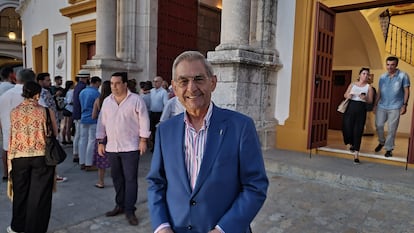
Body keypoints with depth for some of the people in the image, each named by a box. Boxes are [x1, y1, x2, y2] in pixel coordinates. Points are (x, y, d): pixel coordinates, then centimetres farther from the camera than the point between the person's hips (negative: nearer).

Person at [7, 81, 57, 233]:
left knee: (21, 192, 20)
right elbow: (54, 133, -3)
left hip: (19, 156, 3)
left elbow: (12, 136, 5)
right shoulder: (46, 111, -9)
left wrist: (10, 157, 15)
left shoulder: (14, 112, 0)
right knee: (39, 194, 9)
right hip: (42, 156, -3)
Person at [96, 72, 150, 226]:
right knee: (117, 178, 15)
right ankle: (120, 205, 29)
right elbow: (101, 122, 12)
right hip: (111, 147, 5)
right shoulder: (107, 101, 9)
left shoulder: (136, 100, -6)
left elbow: (144, 121, -6)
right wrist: (100, 142, 9)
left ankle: (129, 210, 8)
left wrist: (143, 140, -9)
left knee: (130, 179, -1)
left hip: (130, 147, -5)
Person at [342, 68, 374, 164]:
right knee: (347, 127, -2)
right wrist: (348, 96, -7)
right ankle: (352, 144, 32)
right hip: (351, 107, 2)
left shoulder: (369, 87, 5)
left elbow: (370, 101, 2)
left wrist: (365, 98, -19)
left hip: (361, 109, -2)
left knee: (358, 131, -5)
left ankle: (356, 154, -2)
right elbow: (345, 94, 16)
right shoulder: (353, 84, 12)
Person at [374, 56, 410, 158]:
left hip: (395, 107, -3)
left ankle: (389, 149, 13)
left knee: (392, 129, 1)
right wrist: (375, 105, 11)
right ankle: (382, 142, 29)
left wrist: (404, 105, -9)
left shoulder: (403, 76, -4)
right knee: (378, 125, 4)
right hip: (381, 106, 3)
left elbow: (406, 91, -2)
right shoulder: (382, 77, 6)